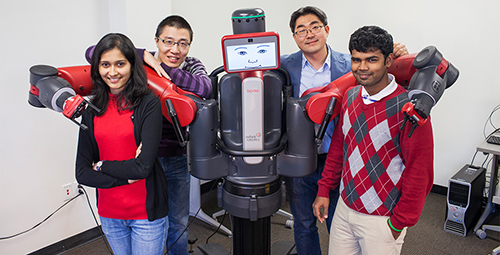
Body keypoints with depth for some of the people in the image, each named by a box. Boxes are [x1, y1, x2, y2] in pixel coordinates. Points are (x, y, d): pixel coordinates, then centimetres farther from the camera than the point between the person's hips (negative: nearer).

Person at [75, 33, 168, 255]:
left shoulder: (148, 103, -12)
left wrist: (101, 165, -7)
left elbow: (143, 167, -19)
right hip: (109, 212, 4)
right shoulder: (92, 109, 2)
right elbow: (82, 172, -2)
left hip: (147, 212, -4)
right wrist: (125, 176, -14)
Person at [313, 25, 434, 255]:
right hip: (344, 208, 5)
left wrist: (400, 222, -11)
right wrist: (324, 189, 9)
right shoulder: (350, 97, 1)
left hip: (382, 219, -5)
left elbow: (419, 171, -14)